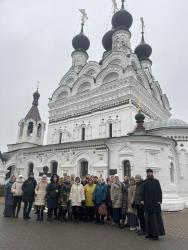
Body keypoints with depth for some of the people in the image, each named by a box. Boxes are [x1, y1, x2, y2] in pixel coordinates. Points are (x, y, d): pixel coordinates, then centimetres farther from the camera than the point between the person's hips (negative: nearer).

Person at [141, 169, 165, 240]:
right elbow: (143, 192, 4)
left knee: (155, 217, -2)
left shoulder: (156, 181, 0)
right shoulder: (145, 182, 5)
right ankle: (149, 233, 17)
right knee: (148, 217, 7)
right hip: (147, 203, 3)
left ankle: (156, 233, 4)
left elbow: (159, 191, -3)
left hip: (155, 202, -2)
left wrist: (159, 200, -10)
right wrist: (142, 200, -4)